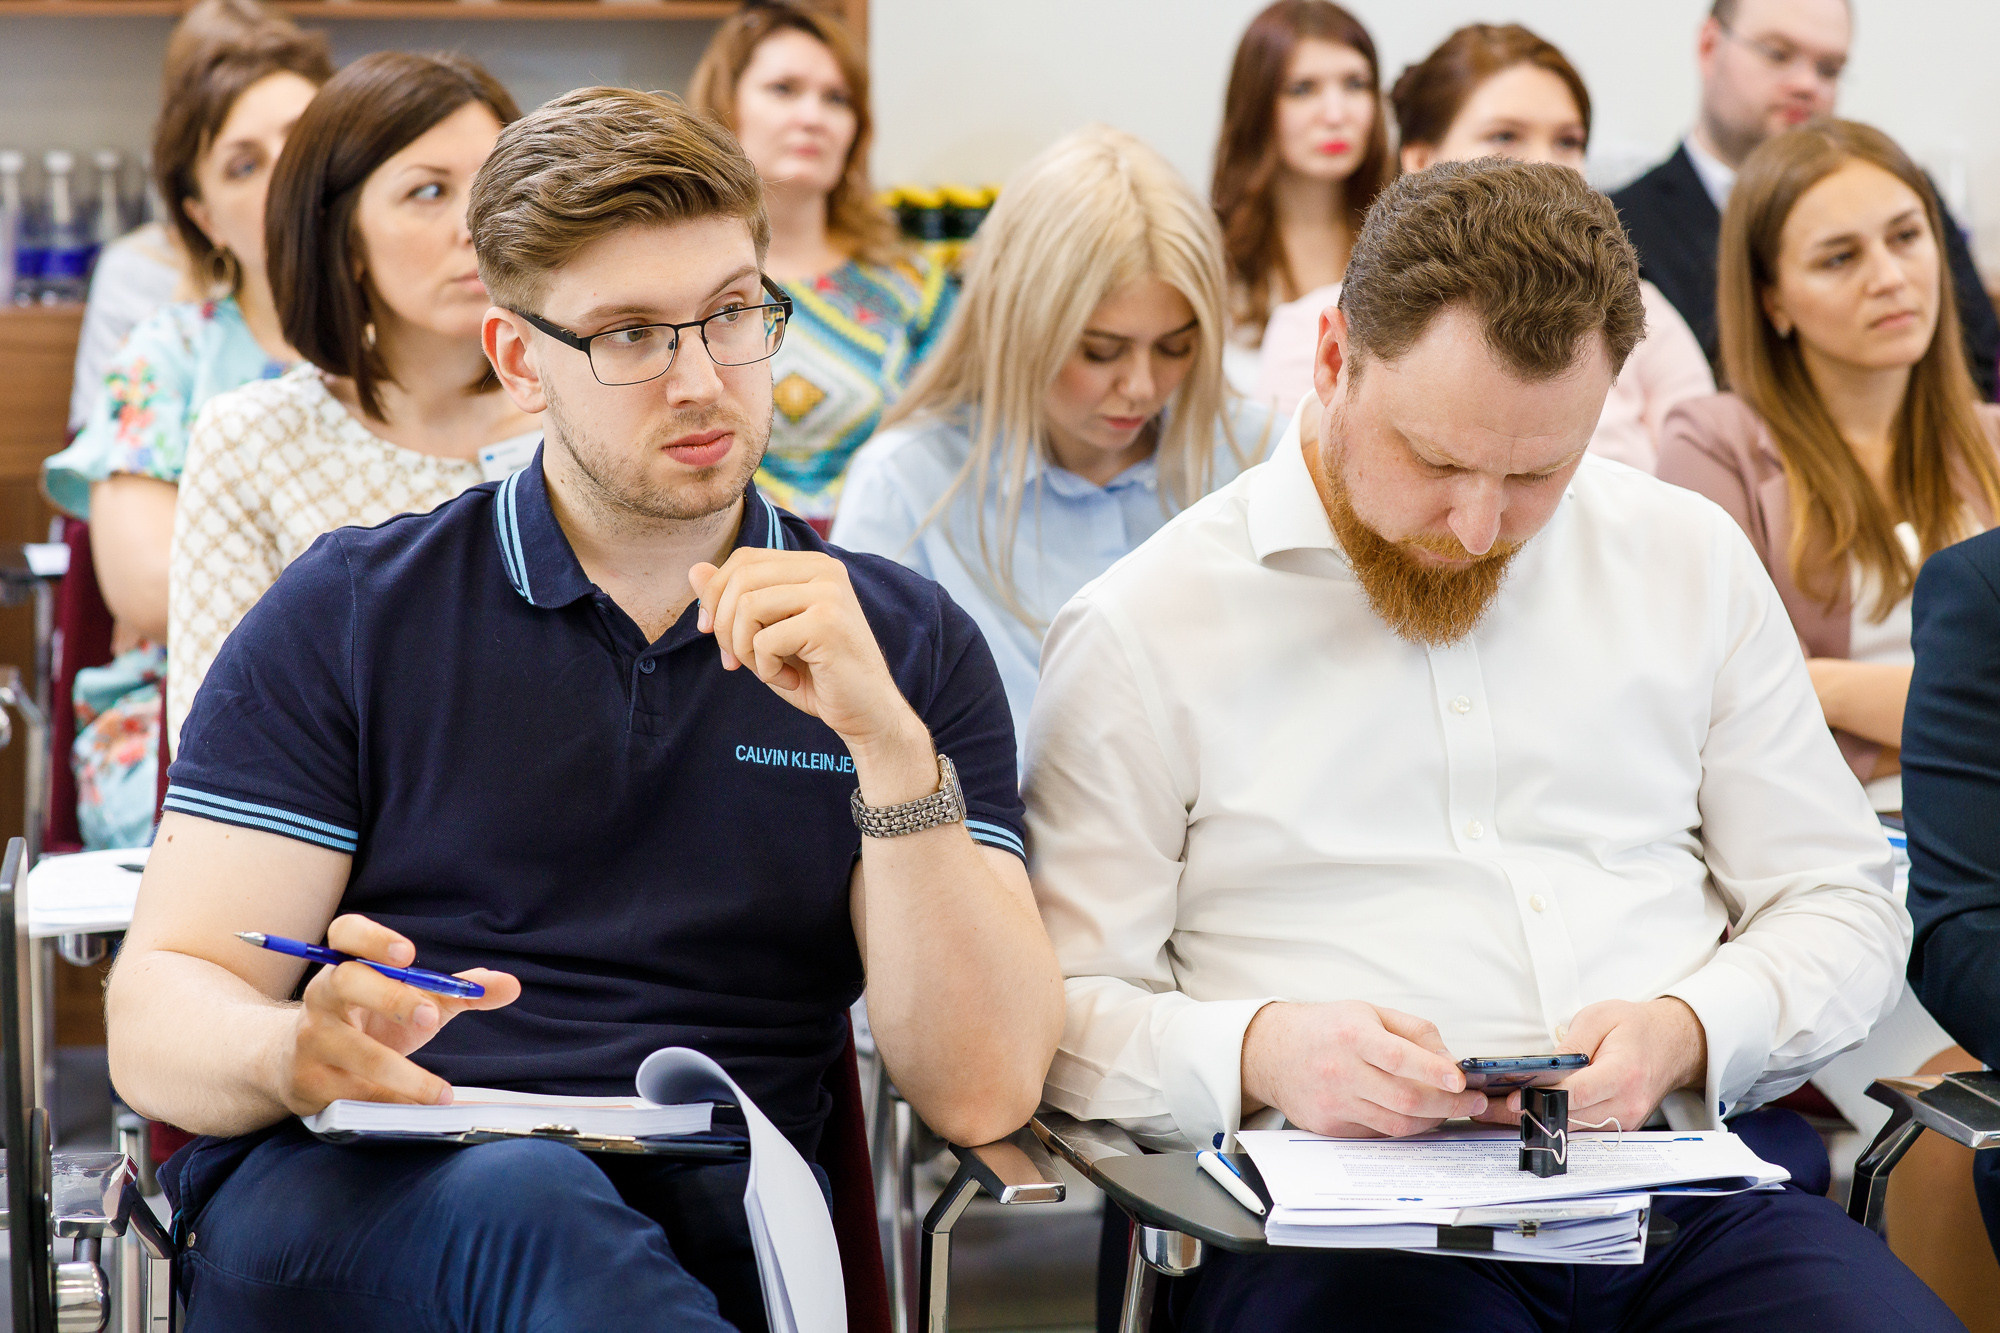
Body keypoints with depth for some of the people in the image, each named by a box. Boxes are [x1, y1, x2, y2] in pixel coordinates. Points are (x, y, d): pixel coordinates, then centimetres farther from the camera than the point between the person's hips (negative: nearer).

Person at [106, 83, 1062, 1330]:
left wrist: (888, 738, -11)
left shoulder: (905, 644, 14)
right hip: (342, 1202, -2)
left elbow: (981, 1092, 2)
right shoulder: (352, 614, 11)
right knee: (522, 1204, -37)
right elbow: (157, 1016, 5)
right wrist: (301, 1051, -19)